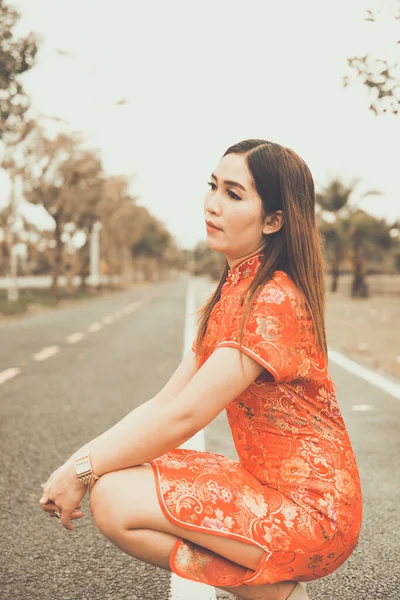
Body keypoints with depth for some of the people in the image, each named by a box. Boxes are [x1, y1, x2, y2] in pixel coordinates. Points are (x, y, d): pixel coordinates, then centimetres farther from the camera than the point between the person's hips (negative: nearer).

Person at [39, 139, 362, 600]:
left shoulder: (274, 301, -20)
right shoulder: (233, 293, 10)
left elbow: (183, 417, -22)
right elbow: (164, 400, 7)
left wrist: (83, 471, -12)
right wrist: (80, 460, -2)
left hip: (308, 510, -9)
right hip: (266, 483, 9)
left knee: (113, 500, -17)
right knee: (115, 475, 2)